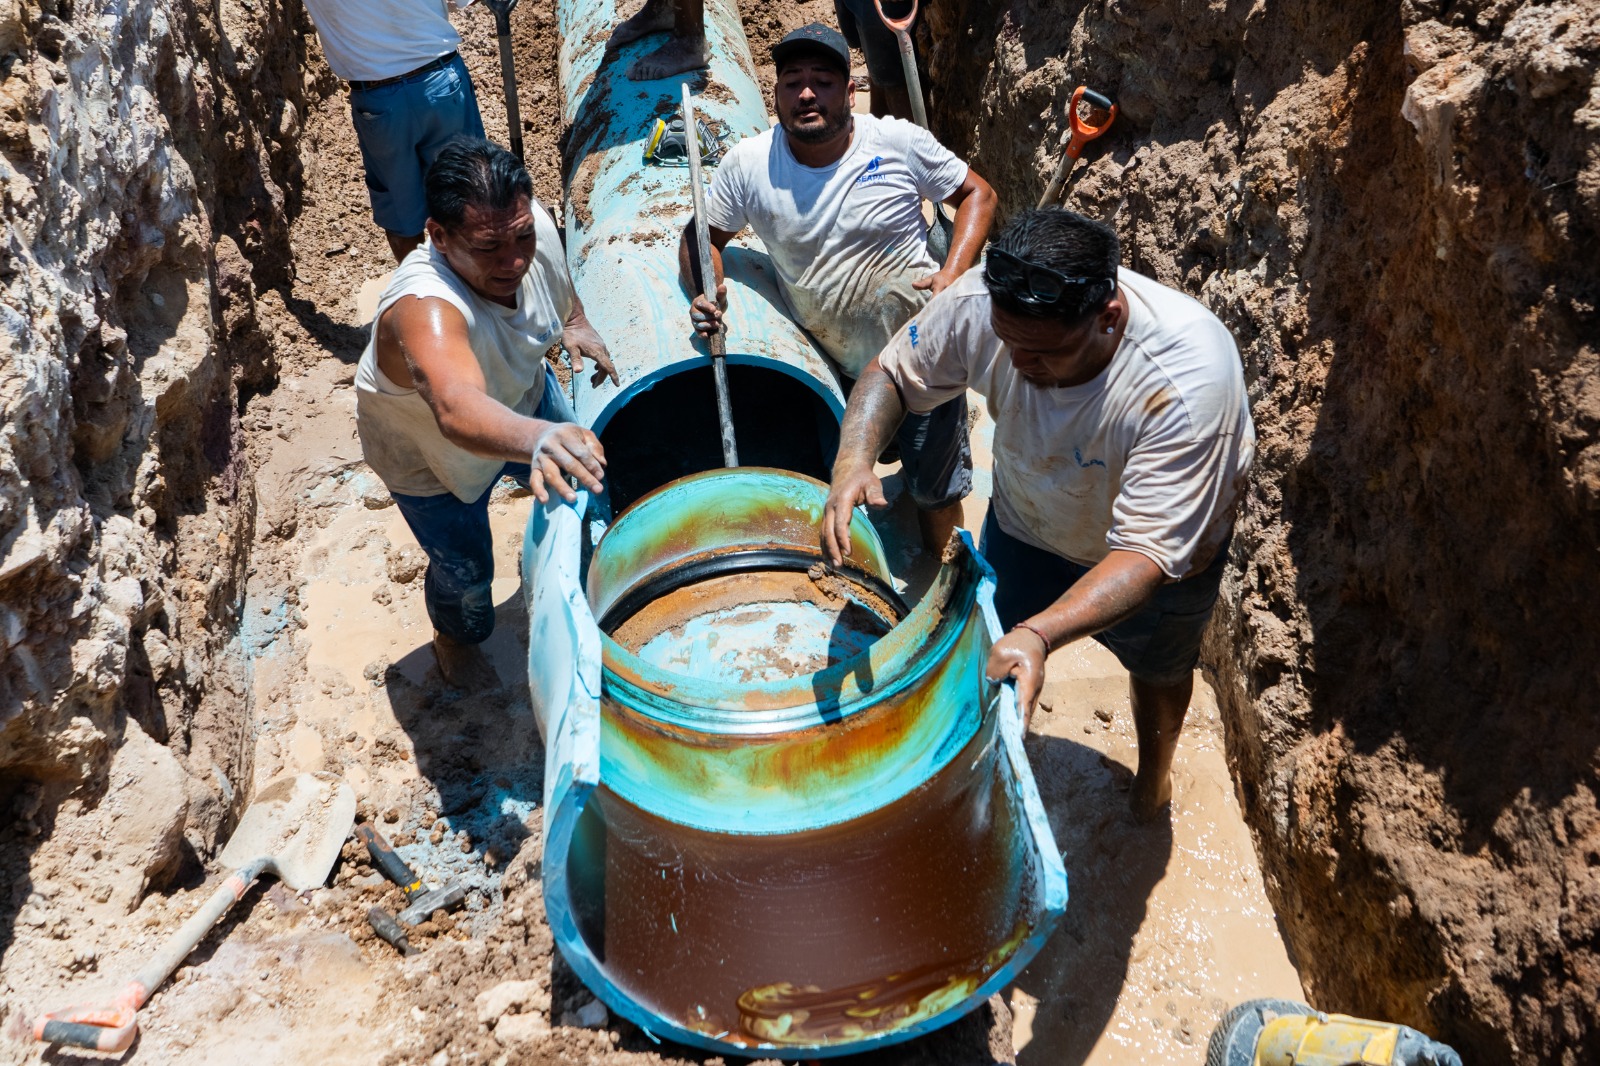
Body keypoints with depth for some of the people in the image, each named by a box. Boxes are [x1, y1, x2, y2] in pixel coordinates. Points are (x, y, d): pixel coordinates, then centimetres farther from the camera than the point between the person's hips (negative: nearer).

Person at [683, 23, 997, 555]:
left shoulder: (898, 142, -12)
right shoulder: (747, 165, -9)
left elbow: (977, 194, -2)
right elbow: (702, 236, 4)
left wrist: (953, 273, -18)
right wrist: (706, 291, -18)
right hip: (834, 369, 2)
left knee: (936, 489, 8)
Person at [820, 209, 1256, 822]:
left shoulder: (1186, 382, -45)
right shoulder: (980, 303, -34)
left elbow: (1147, 553, -43)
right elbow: (892, 375, -17)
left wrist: (1039, 635, -60)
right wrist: (854, 459, -39)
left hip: (1167, 547, -2)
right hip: (1026, 521, 2)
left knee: (1158, 667, 28)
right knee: (995, 643, 23)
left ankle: (1155, 767, 62)